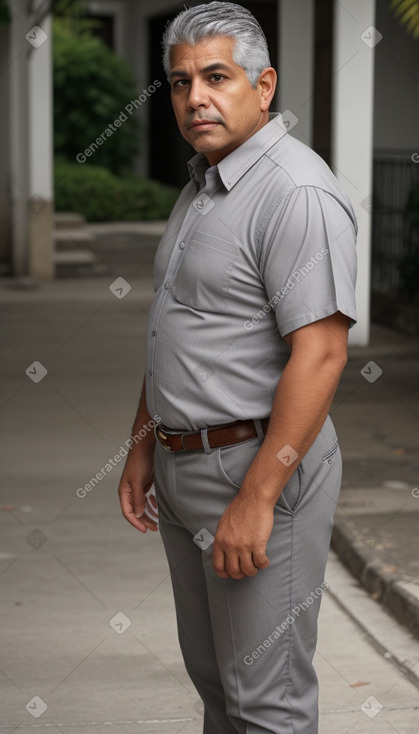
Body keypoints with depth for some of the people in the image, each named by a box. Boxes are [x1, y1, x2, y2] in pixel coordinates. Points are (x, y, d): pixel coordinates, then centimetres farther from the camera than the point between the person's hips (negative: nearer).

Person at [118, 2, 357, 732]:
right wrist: (145, 443, 16)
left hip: (261, 469, -9)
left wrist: (256, 499, -26)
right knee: (212, 670, 20)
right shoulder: (203, 185, 12)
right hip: (187, 466, 10)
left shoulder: (296, 193, -20)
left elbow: (320, 352, -25)